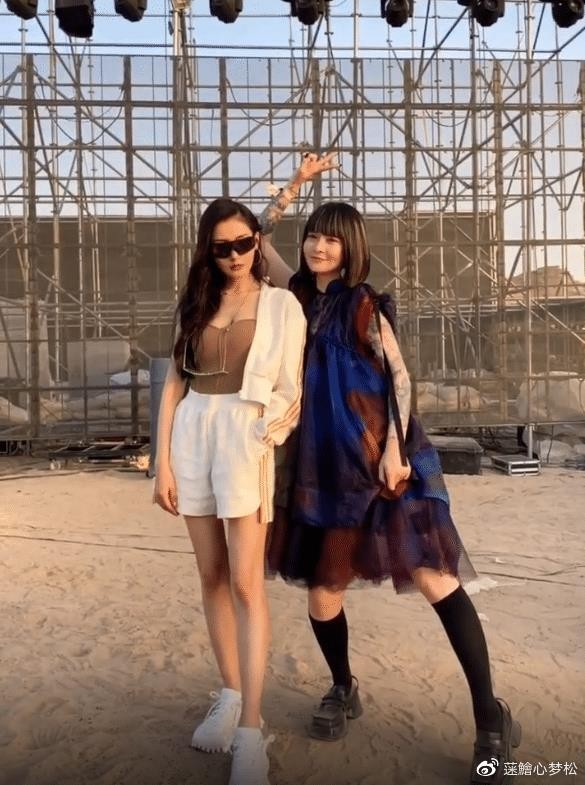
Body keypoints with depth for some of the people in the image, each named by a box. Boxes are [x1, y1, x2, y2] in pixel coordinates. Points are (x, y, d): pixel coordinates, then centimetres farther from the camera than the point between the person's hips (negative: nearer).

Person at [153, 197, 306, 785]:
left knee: (245, 581, -8)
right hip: (192, 436, 4)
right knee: (212, 575, 10)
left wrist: (267, 444, -10)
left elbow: (289, 390, 1)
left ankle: (251, 730, -1)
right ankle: (230, 695, 26)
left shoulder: (281, 305, 2)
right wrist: (163, 461, 3)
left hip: (245, 437, -4)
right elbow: (174, 383, 9)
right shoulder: (195, 303, 12)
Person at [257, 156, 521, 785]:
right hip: (324, 461, 5)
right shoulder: (299, 295, 10)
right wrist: (297, 183, 7)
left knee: (432, 576, -5)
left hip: (378, 456, -4)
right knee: (322, 584, 8)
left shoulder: (366, 305, -3)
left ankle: (491, 717, 7)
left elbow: (400, 376, -5)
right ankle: (343, 691, 32)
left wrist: (393, 448, -16)